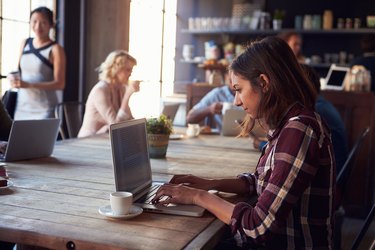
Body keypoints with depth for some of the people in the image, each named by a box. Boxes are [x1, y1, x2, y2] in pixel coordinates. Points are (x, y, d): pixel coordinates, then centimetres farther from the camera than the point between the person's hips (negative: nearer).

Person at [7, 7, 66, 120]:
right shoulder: (25, 43, 10)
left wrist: (28, 85, -22)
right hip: (22, 107, 5)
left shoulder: (55, 49, -8)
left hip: (44, 109, -5)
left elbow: (60, 84, -13)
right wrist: (13, 78, -5)